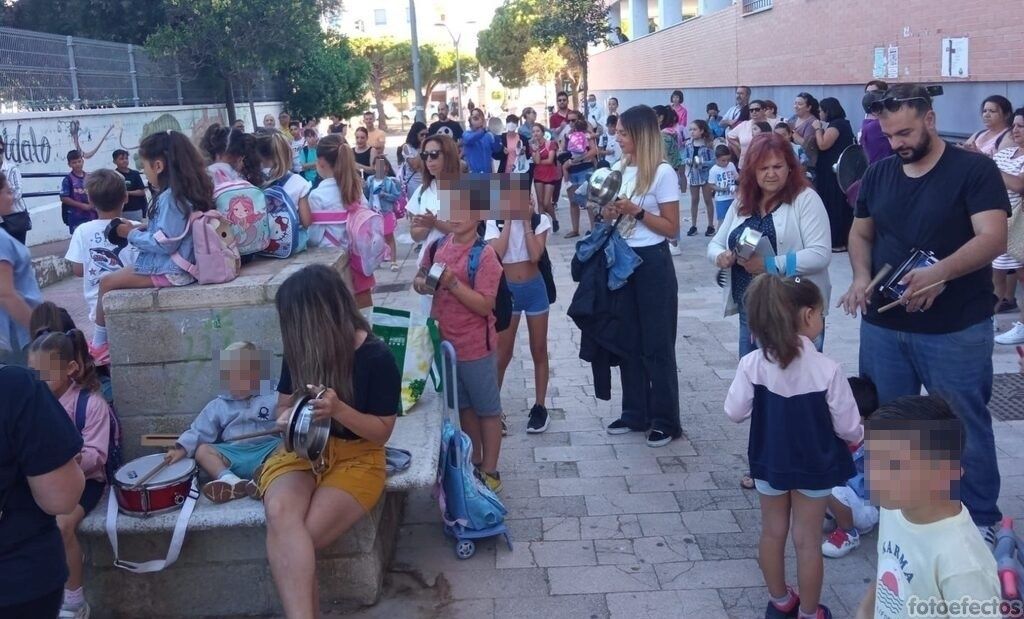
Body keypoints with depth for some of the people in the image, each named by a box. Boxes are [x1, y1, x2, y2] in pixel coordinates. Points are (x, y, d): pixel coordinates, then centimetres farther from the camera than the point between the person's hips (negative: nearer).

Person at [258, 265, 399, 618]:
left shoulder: (377, 357, -11)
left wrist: (338, 409, -26)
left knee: (295, 538, -29)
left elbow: (382, 432, -7)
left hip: (355, 457, -3)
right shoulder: (300, 349, 2)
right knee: (280, 514, -32)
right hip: (301, 449, 3)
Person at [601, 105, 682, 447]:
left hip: (653, 264, -7)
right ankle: (635, 413, 25)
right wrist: (611, 212, -4)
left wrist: (637, 211, -21)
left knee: (656, 345, 1)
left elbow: (672, 228, -12)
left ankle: (666, 420, 14)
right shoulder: (620, 168, 8)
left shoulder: (663, 173, -13)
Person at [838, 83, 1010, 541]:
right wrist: (861, 277, -6)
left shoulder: (974, 169, -9)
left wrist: (941, 272, -36)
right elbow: (861, 233, 15)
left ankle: (980, 520, 24)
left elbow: (993, 238, -18)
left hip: (956, 330, -5)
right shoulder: (879, 174, 8)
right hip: (883, 326, 5)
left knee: (965, 427, 7)